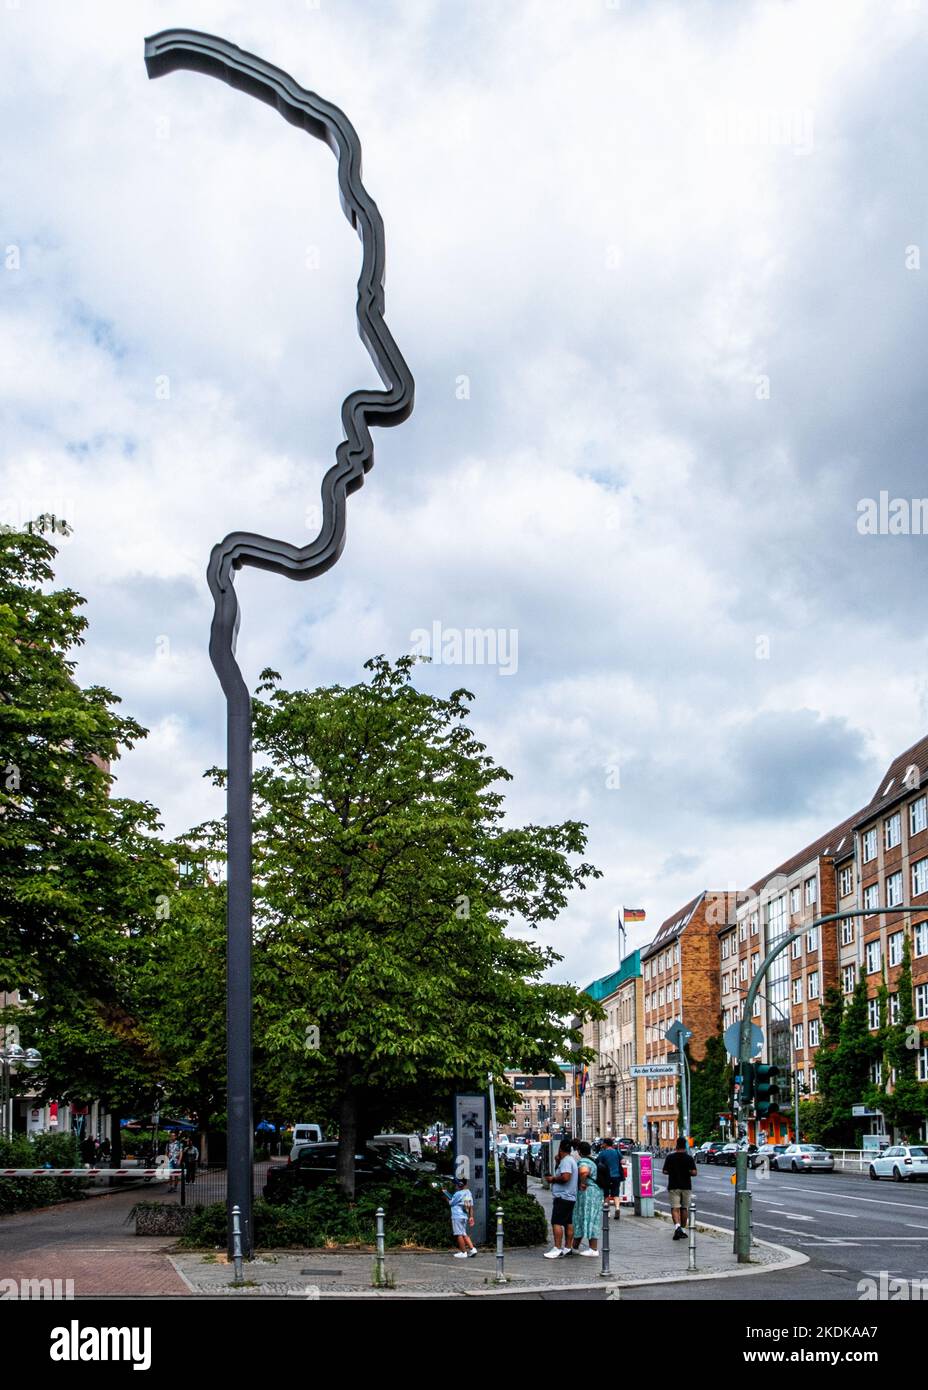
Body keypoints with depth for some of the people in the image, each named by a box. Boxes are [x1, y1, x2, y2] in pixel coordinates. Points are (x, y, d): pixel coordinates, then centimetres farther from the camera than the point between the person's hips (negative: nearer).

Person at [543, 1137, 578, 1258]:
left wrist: (553, 1179, -13)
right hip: (570, 1197, 11)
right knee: (568, 1222, 14)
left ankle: (557, 1249, -16)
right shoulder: (572, 1160, 17)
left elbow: (565, 1177, -27)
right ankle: (568, 1247, 18)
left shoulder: (566, 1161, -15)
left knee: (556, 1222, -12)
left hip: (562, 1197, -11)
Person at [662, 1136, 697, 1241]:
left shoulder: (670, 1157, -5)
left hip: (673, 1186, -1)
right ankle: (682, 1229, 20)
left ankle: (677, 1226, -26)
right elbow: (693, 1172, -10)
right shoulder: (689, 1158, -5)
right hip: (686, 1186, 1)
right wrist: (686, 1172, 10)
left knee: (675, 1208, -4)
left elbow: (665, 1172, -5)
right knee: (684, 1208, 15)